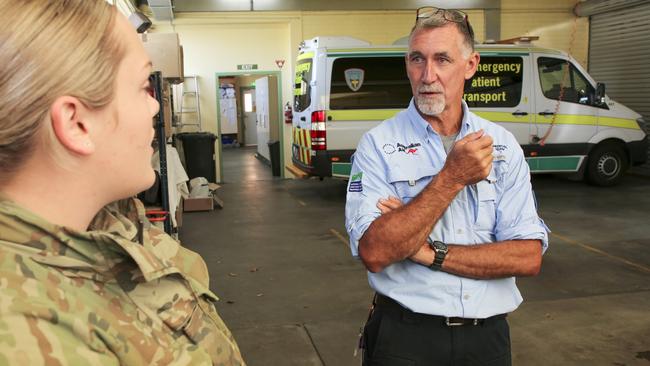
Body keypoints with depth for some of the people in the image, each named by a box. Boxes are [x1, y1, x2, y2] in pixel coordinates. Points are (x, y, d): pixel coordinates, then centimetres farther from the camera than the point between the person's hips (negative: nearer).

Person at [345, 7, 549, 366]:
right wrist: (452, 177, -23)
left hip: (488, 336, 3)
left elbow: (528, 257, -8)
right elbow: (374, 253, -20)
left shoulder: (502, 145, -2)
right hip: (405, 336, -3)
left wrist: (429, 253, -17)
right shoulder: (378, 144, -10)